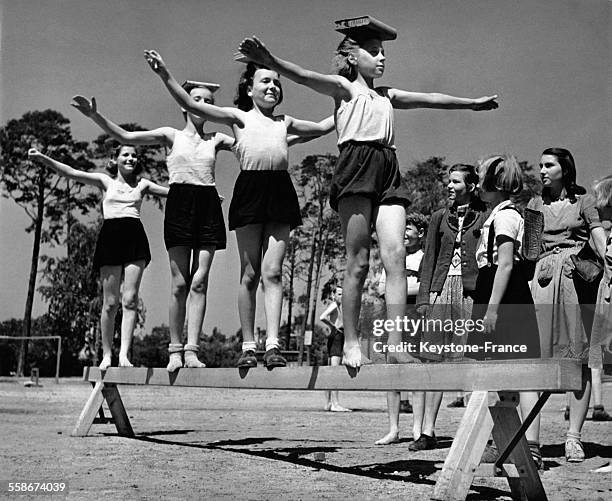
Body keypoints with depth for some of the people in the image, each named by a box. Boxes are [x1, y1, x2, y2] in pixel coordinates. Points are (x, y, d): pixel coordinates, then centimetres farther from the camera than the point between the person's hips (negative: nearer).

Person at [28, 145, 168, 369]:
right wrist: (42, 158, -6)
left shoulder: (142, 184, 17)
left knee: (130, 299, -9)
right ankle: (106, 354, 8)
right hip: (110, 236, -1)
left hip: (135, 238, 1)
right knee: (110, 302, -1)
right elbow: (71, 173, 5)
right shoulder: (106, 181, 12)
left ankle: (124, 354, -11)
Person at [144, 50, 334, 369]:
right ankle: (248, 347, 4)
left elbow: (322, 127, 38)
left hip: (280, 190, 2)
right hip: (250, 187, -2)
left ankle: (273, 344, -12)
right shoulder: (239, 117, 14)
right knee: (250, 273, -1)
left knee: (272, 271, -7)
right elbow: (192, 106, 4)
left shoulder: (285, 122, 25)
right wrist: (164, 74, -5)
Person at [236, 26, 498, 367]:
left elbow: (430, 99, 38)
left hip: (388, 169, 5)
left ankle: (396, 345, -12)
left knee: (396, 256, -10)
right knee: (358, 261, -9)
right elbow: (304, 76, -5)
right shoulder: (343, 86, 12)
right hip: (357, 164, -5)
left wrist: (473, 103, 46)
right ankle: (351, 343, -4)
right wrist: (269, 61, -23)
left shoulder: (386, 95, 29)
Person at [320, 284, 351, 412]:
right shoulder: (333, 305, -8)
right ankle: (335, 403, -22)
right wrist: (333, 326, -14)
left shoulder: (339, 306, 21)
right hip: (335, 338, -11)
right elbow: (322, 317, -24)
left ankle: (328, 403, 15)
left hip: (339, 338, 11)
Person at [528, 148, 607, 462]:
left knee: (578, 358, -3)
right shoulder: (535, 204, 19)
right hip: (543, 279, 2)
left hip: (577, 277, -2)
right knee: (537, 356, -6)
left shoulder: (582, 200, 12)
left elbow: (598, 235, 0)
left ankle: (574, 436, 0)